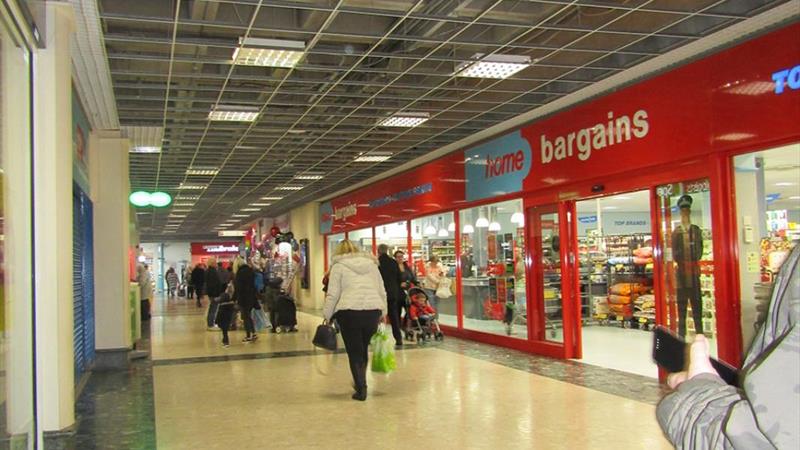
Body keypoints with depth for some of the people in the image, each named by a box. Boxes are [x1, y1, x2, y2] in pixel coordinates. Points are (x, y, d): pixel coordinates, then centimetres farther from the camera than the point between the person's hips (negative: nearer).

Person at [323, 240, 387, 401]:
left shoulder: (338, 266, 7)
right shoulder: (371, 263, 19)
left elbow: (333, 295, 0)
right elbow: (382, 292, 18)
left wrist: (327, 316, 8)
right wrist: (383, 312, 24)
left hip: (350, 311, -4)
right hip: (373, 310, 4)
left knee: (354, 352, 6)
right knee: (363, 349, 19)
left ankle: (361, 389, 3)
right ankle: (360, 383, 27)